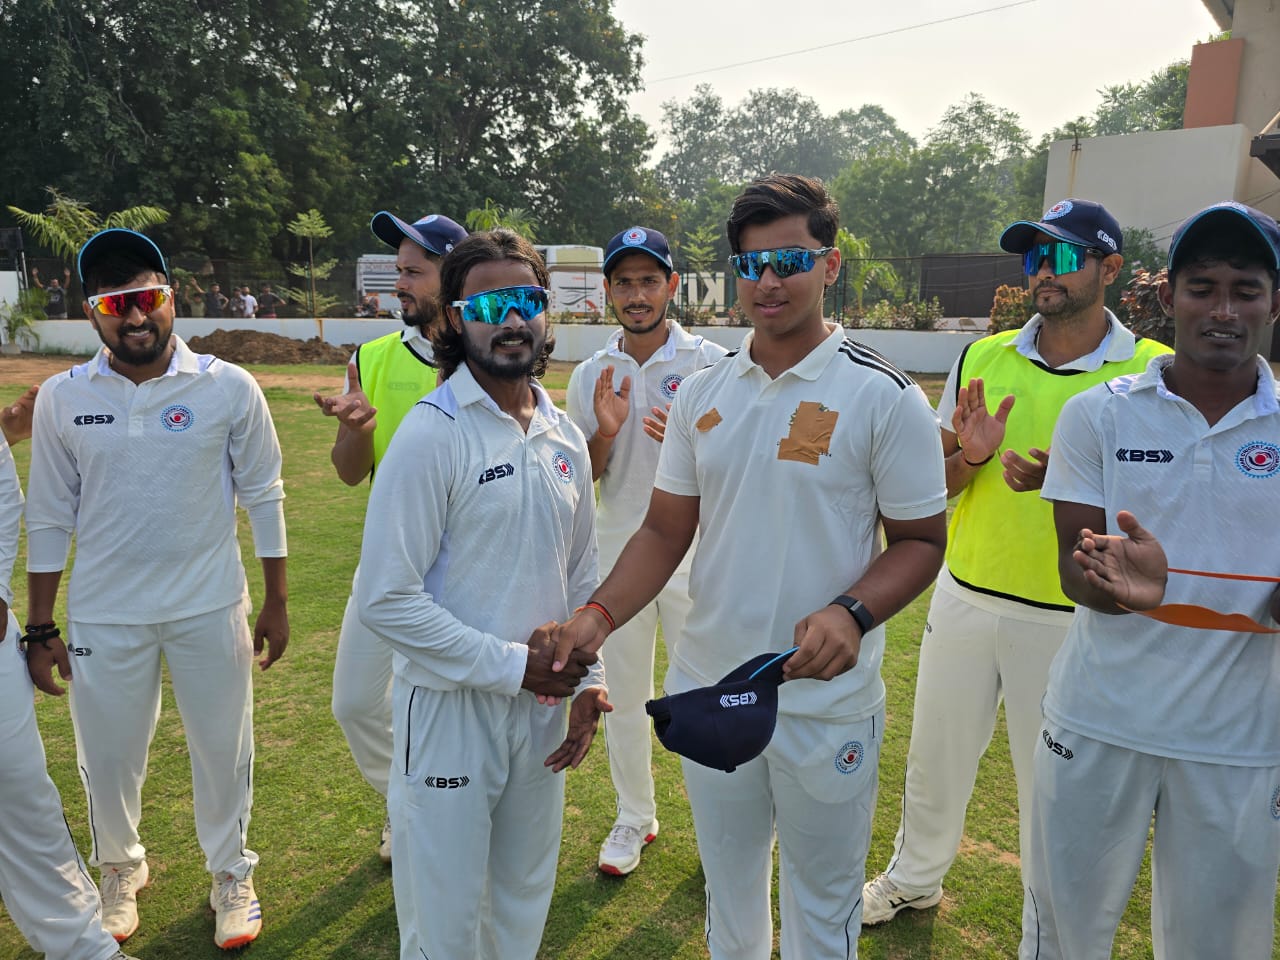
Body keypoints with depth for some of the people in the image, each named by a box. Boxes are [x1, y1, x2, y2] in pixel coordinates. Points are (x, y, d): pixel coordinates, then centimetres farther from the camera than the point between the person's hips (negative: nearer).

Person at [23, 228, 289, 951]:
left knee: (223, 748, 11)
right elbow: (50, 519, 3)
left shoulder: (229, 389, -8)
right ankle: (121, 869, 43)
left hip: (210, 609, -1)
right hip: (104, 614, 1)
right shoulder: (63, 399, -3)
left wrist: (277, 603, 0)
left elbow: (263, 500, -2)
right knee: (108, 755, 15)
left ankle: (231, 873, 36)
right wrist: (41, 628, 5)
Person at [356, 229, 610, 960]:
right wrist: (512, 665, -16)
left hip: (543, 708, 5)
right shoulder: (432, 434, -15)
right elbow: (388, 600, -18)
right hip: (451, 708, -5)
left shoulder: (566, 437, 4)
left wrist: (589, 680, 2)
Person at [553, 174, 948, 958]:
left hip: (825, 704, -4)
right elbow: (666, 530, 5)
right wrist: (601, 613, -11)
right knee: (727, 895, 25)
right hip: (708, 689, 4)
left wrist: (851, 614, -26)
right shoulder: (702, 392, 2)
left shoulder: (885, 396, -12)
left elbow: (921, 540, -7)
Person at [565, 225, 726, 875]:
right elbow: (578, 477, 5)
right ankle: (635, 818, 33)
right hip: (617, 554, 3)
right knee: (623, 697, 13)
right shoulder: (590, 376, 4)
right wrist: (605, 433, -15)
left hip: (695, 557, -3)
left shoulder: (711, 364, -5)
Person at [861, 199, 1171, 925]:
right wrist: (969, 457, -16)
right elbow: (937, 486, 6)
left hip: (1071, 617, -3)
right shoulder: (984, 357, 2)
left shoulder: (1153, 372, -9)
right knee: (936, 756, 19)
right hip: (965, 599, 4)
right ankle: (915, 878, 45)